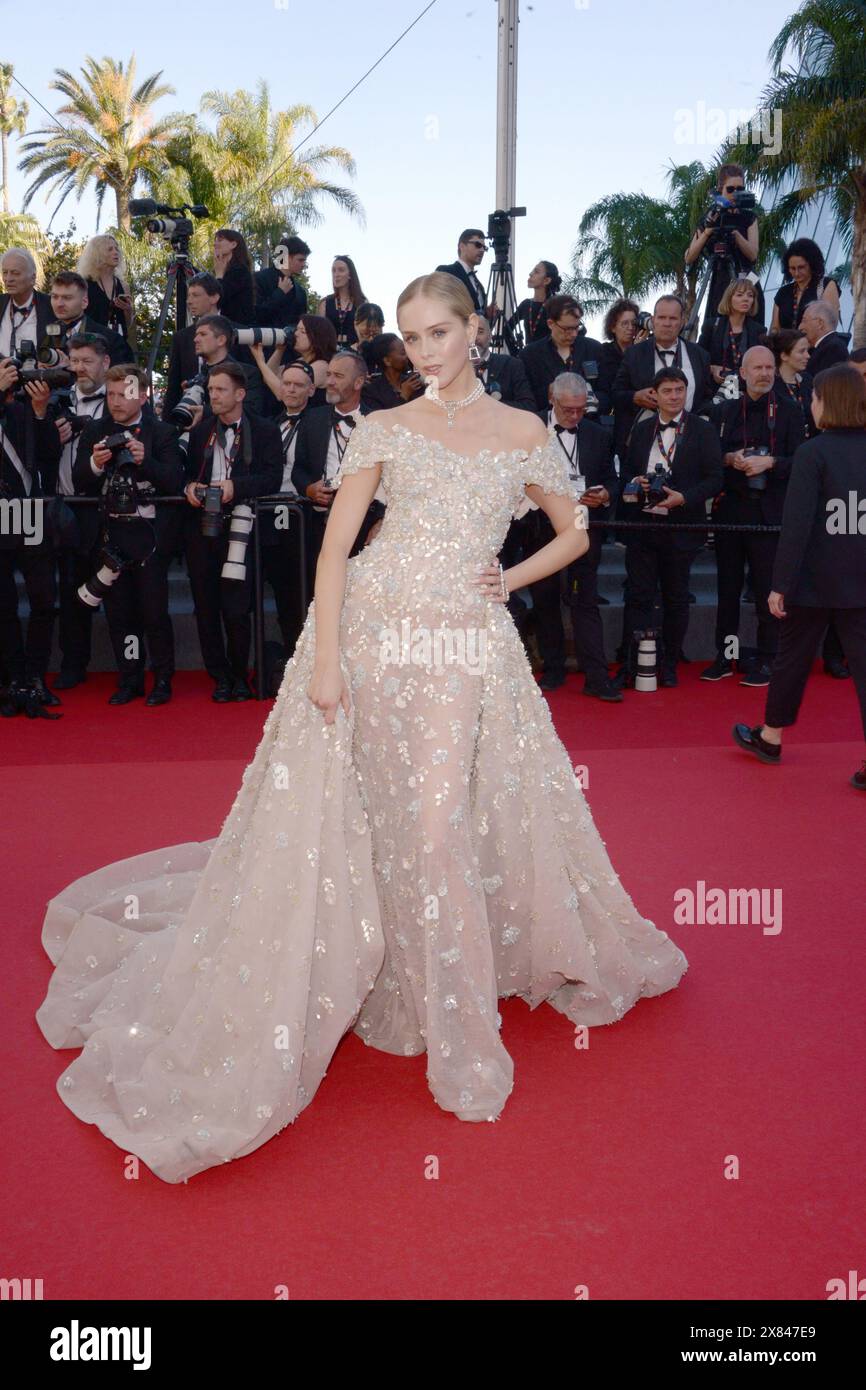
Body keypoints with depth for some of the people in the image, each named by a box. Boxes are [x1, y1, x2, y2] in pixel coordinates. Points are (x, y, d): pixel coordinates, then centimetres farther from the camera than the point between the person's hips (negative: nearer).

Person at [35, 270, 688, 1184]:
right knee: (362, 817, 2)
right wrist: (325, 654, -13)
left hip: (468, 647, 0)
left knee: (443, 824, -1)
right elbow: (334, 547, -1)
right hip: (374, 632, 0)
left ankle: (453, 1012, 19)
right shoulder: (384, 429, 7)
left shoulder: (522, 432, 12)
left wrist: (508, 580, 4)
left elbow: (572, 535, 22)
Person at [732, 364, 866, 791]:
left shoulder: (813, 452, -12)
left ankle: (769, 738, 29)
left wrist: (781, 583, -13)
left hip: (816, 578, -4)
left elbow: (797, 524, -17)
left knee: (793, 657, 13)